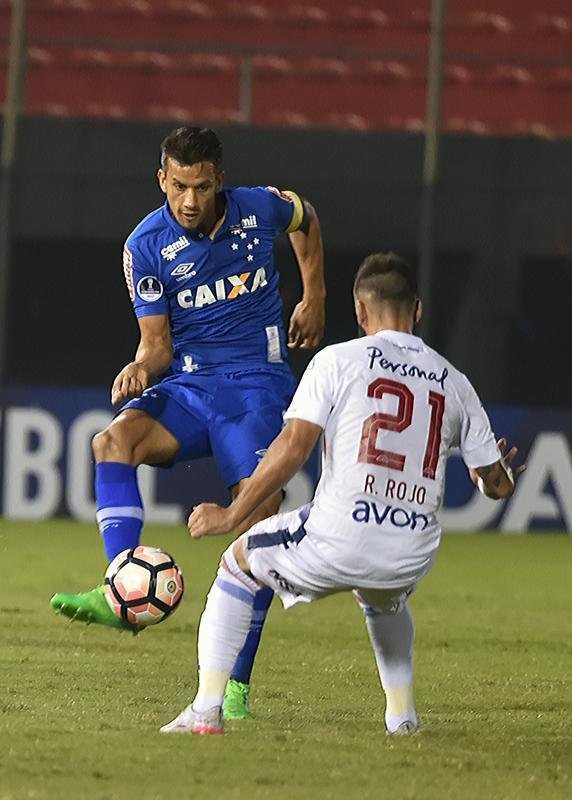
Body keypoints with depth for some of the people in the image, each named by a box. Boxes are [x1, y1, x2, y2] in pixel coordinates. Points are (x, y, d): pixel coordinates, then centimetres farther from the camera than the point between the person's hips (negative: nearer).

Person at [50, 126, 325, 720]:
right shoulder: (147, 245, -5)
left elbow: (305, 220, 22)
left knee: (260, 513, -17)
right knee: (113, 440, -30)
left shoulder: (261, 209, -3)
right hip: (186, 383, 1)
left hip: (257, 382, -1)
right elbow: (158, 344, -2)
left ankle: (236, 682, -11)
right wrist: (141, 369, -24)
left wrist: (313, 298, 21)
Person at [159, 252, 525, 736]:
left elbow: (293, 448, -7)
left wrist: (231, 515, 1)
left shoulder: (339, 361, 1)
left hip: (337, 543, -4)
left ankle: (207, 709, 13)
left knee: (238, 563, 23)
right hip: (412, 559, 4)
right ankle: (403, 714, 33)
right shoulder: (453, 383, 12)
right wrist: (503, 473, 42)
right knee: (383, 600, 41)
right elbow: (496, 483, 17)